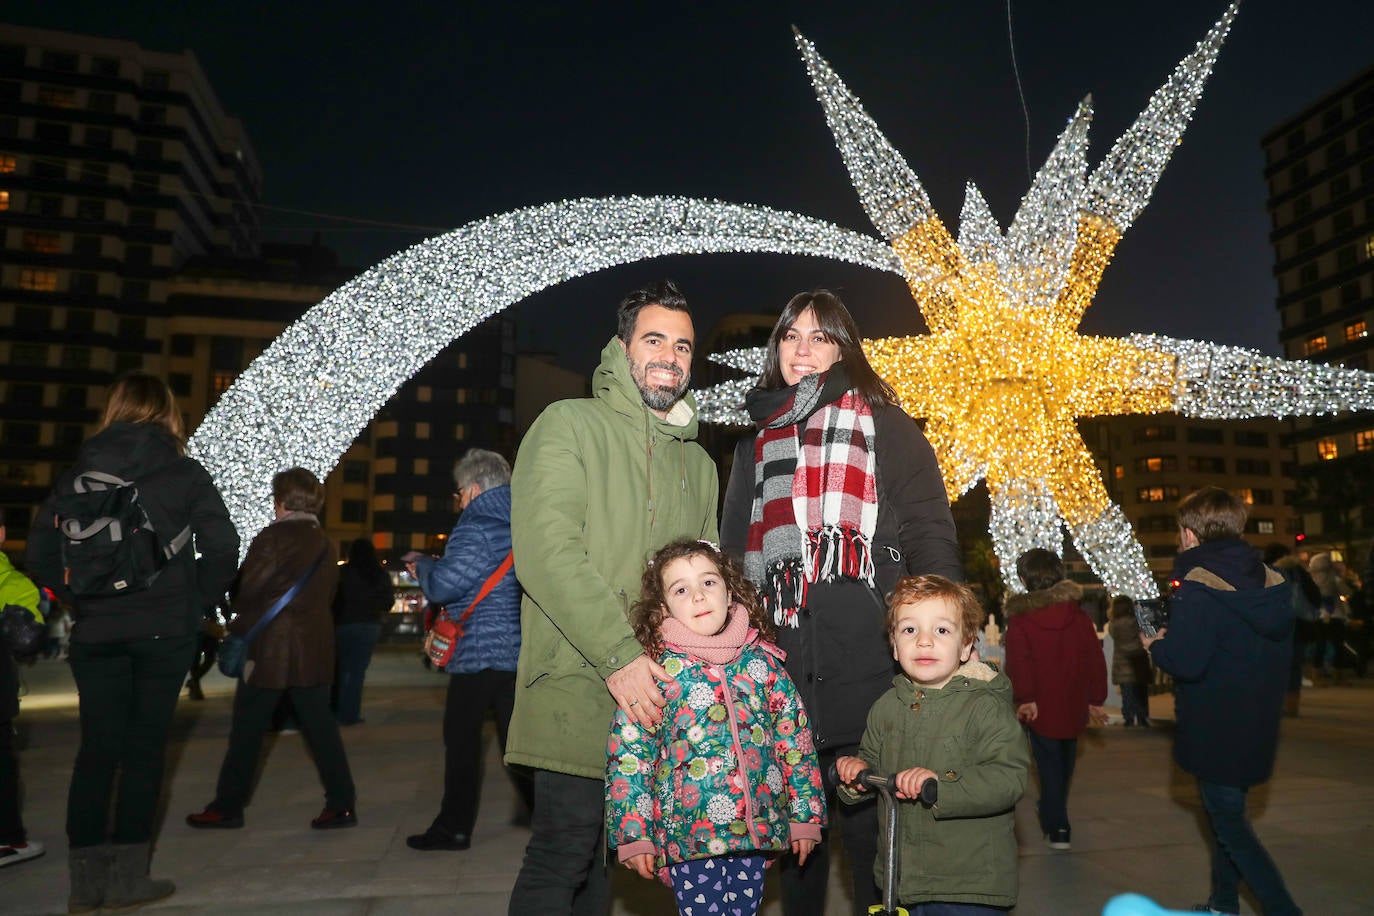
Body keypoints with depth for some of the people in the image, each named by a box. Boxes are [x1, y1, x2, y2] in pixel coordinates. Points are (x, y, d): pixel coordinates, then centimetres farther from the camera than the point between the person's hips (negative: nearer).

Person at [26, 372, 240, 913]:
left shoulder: (82, 471, 6)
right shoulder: (184, 473, -3)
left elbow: (41, 551, 3)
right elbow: (223, 549, -9)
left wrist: (80, 599, 12)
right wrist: (196, 604, 3)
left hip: (95, 631, 3)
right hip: (164, 630, -3)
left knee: (97, 749, 11)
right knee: (144, 748, 5)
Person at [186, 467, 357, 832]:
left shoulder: (274, 537, -10)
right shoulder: (325, 543, 12)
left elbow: (245, 590, -9)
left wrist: (237, 623, 10)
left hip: (270, 649, -6)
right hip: (314, 648, 6)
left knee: (247, 732, 6)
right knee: (320, 728, 7)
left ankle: (227, 807, 16)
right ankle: (341, 804, 6)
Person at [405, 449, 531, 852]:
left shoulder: (475, 528, -13)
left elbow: (443, 586, -17)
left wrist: (423, 565, 4)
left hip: (479, 652, -7)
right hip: (521, 650, 7)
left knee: (462, 741, 8)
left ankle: (454, 827, 18)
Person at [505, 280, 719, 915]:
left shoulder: (697, 463, 17)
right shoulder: (570, 425, -3)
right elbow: (545, 550, -16)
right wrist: (618, 654, -21)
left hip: (657, 697, 6)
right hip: (578, 690, -6)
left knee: (604, 857, 15)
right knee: (566, 851, -4)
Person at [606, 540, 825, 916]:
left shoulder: (763, 661, 2)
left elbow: (795, 740, 6)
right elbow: (627, 754, -5)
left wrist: (805, 816, 7)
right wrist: (633, 834, -7)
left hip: (757, 828, 3)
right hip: (687, 834, -3)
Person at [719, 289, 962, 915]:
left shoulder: (882, 426, 5)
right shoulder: (756, 445, 19)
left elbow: (930, 539, -3)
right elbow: (732, 555, 21)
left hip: (867, 669, -4)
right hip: (779, 670, 4)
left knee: (869, 823, 4)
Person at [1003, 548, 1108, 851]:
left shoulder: (1019, 621, -12)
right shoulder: (1080, 616, -1)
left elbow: (1018, 664, -21)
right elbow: (1096, 660, 1)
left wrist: (1024, 698, -20)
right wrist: (1096, 699, 7)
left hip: (1042, 709, -4)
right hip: (1074, 708, 4)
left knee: (1049, 766, 7)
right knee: (1065, 763, 23)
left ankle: (1057, 827, 5)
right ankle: (1053, 812, 42)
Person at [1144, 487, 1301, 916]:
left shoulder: (1196, 589, -22)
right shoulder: (1272, 583, 3)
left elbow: (1185, 662, -28)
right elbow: (1282, 650, 11)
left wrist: (1156, 645, -8)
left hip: (1214, 731, -8)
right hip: (1257, 727, 8)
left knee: (1227, 820, 5)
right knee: (1228, 812, 21)